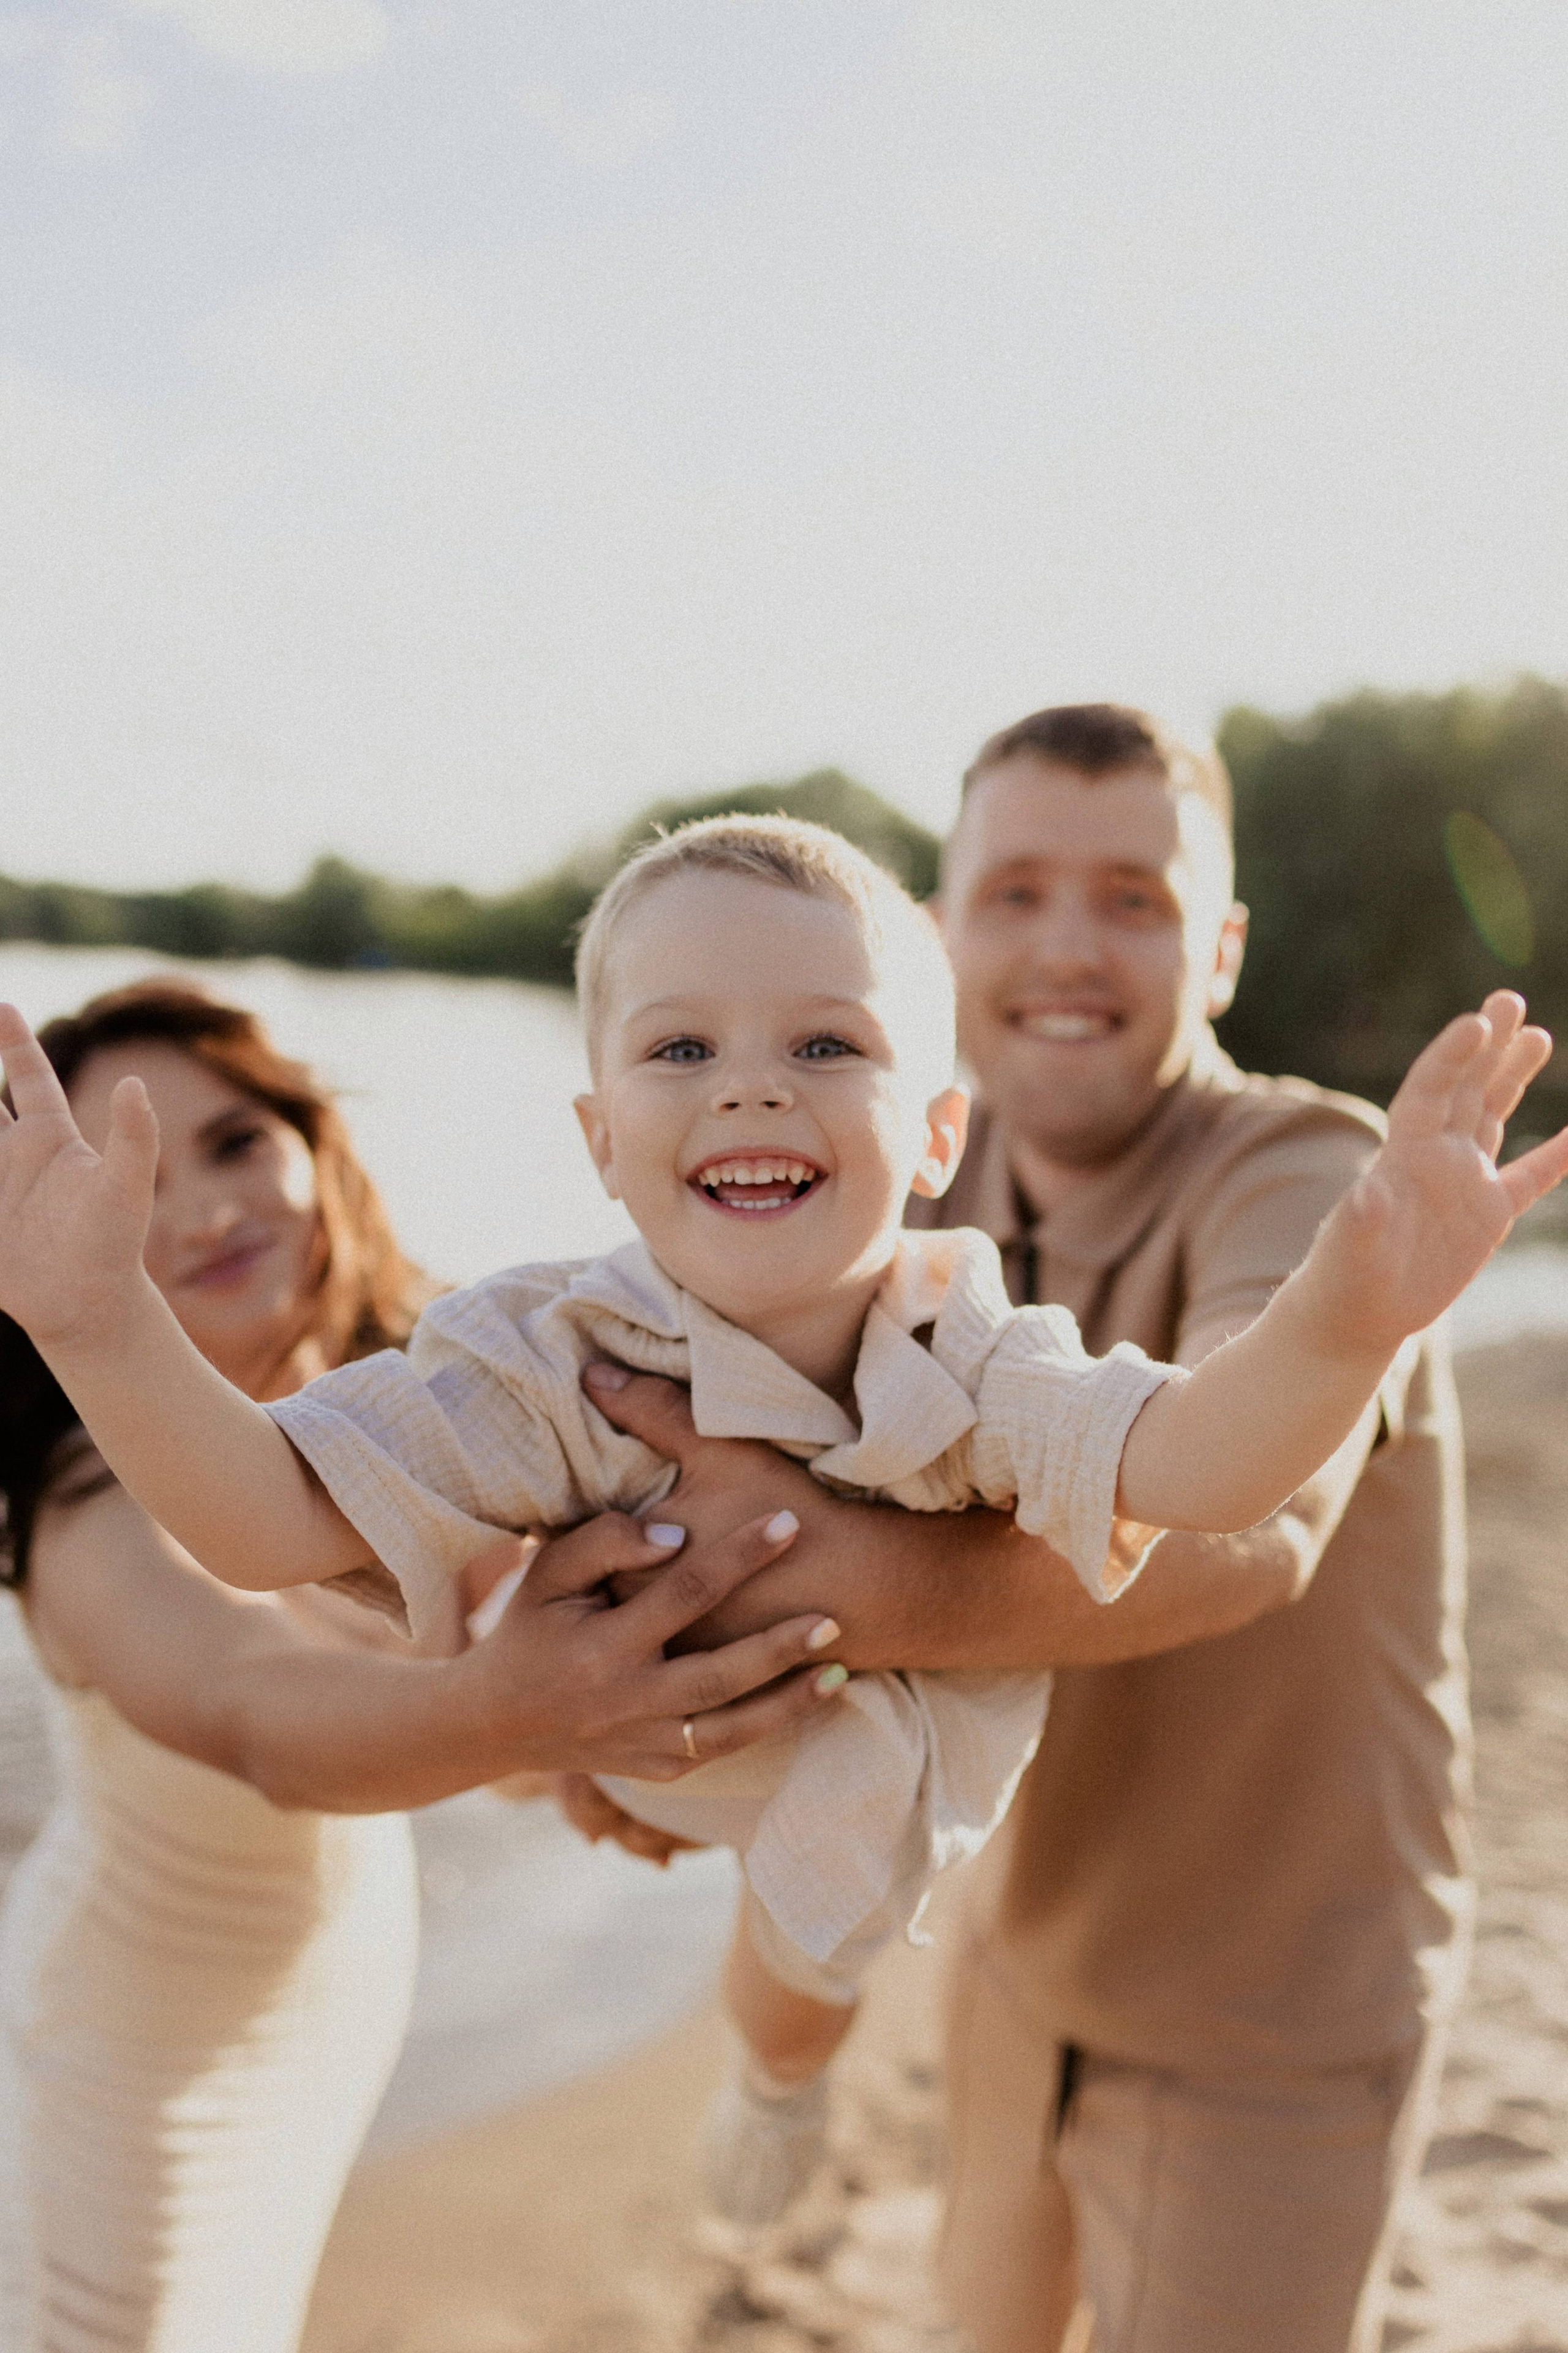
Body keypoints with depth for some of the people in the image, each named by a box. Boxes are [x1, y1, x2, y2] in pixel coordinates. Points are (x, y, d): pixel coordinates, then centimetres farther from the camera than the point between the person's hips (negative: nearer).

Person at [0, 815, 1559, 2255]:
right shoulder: (559, 1368, -38)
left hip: (892, 1773, 2)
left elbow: (1186, 1459, -53)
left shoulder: (966, 1358, -36)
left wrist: (1348, 1316, -74)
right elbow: (278, 1523, -38)